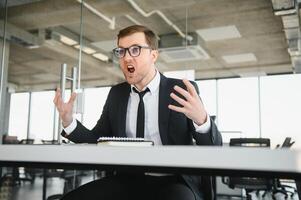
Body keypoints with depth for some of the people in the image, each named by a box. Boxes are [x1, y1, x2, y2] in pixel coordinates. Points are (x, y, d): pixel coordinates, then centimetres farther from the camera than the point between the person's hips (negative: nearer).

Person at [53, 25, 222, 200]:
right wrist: (69, 122, -8)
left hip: (173, 183, -3)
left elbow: (214, 148, -7)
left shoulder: (183, 90, -5)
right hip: (128, 181, 4)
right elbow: (97, 140, 10)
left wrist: (201, 119, -29)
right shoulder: (116, 93, 9)